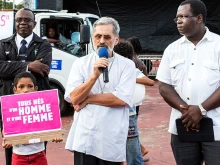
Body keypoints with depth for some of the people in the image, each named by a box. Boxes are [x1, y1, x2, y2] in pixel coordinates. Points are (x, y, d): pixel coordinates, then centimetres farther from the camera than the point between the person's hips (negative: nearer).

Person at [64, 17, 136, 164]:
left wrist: (86, 99, -6)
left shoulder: (127, 65, 1)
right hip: (84, 138, 1)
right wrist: (94, 75, -17)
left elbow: (122, 99, -11)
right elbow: (74, 98, -4)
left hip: (112, 141, 0)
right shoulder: (80, 63, 5)